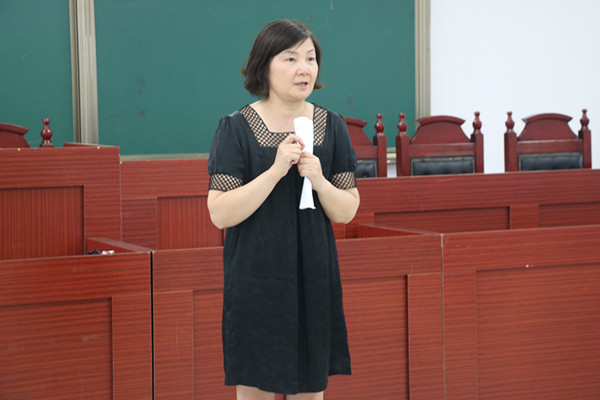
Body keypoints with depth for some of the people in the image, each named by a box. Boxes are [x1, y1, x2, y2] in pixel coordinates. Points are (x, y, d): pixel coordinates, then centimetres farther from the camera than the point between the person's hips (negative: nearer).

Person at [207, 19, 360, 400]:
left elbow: (347, 212, 5)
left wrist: (319, 180, -14)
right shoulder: (236, 129, -6)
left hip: (314, 277, 3)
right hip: (256, 279, -3)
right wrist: (275, 170, -22)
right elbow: (220, 213, -14)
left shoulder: (332, 126, 5)